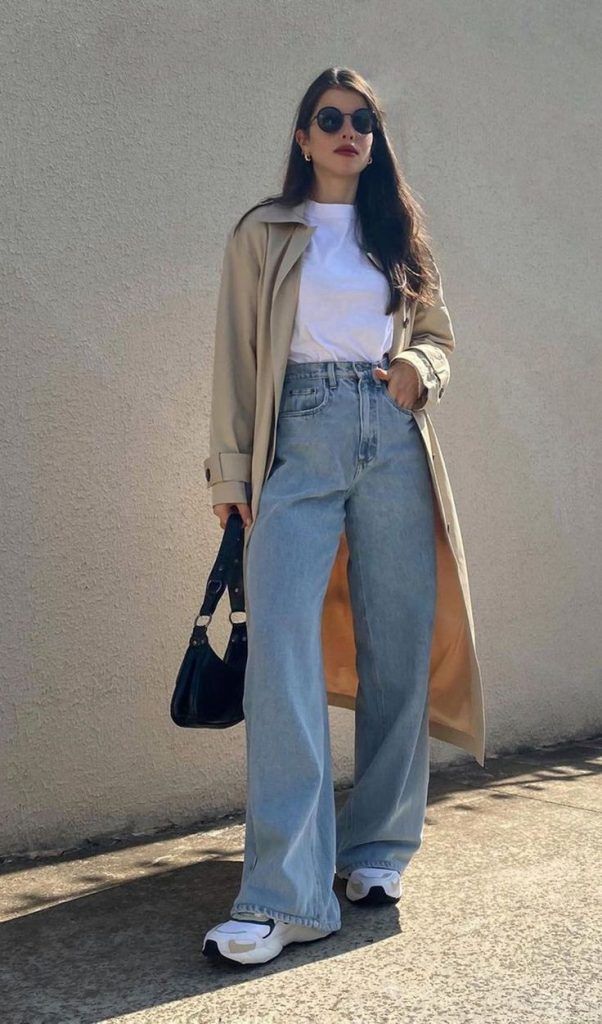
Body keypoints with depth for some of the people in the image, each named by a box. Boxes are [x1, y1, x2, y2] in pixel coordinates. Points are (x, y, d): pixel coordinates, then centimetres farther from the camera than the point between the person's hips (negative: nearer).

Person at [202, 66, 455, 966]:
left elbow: (438, 333, 23)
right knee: (281, 643, -17)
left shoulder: (399, 230, 17)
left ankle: (378, 849, 16)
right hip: (302, 442, -3)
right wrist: (231, 471, -2)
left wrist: (422, 373, -1)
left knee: (397, 645, 1)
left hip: (393, 441, 3)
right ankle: (286, 893, -17)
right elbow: (239, 353, 6)